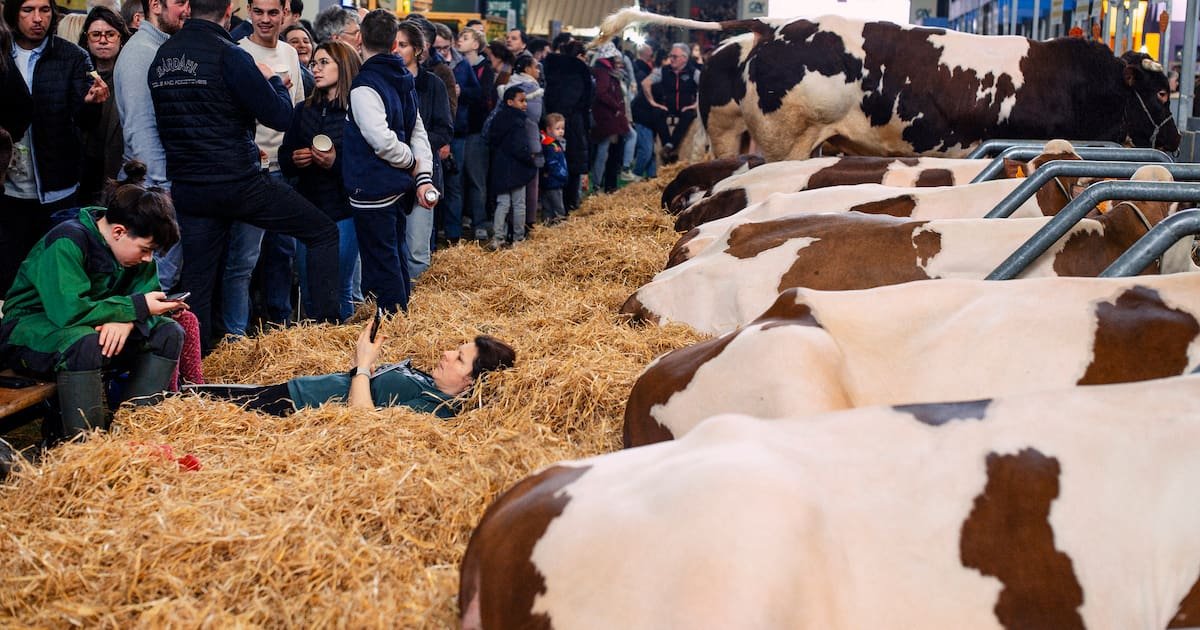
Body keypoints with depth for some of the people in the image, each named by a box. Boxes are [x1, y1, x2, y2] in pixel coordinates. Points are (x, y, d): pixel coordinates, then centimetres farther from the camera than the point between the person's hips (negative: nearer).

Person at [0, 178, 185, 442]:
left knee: (169, 333, -8)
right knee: (84, 341, -40)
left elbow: (147, 296, -2)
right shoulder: (68, 243, -26)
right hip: (29, 330, -8)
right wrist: (137, 307, -30)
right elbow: (68, 310, -36)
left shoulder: (133, 245, -2)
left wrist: (124, 320, -26)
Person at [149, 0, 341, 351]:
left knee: (198, 277, 12)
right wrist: (272, 80, 8)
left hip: (186, 187, 6)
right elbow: (280, 116, -12)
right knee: (323, 232, 6)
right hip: (239, 183, -6)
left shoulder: (162, 56, 7)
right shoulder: (228, 55, -13)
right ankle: (326, 325, 4)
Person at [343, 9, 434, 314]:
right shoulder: (403, 80, 9)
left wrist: (412, 162, -9)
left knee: (381, 264, -1)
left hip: (373, 190, -9)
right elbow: (418, 133, 8)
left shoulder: (365, 86, -17)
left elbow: (382, 140, -26)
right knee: (395, 256, 19)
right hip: (397, 187, 9)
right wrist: (424, 177, 1)